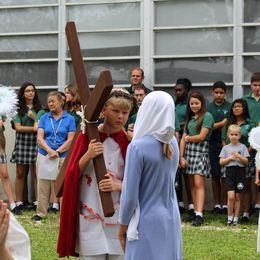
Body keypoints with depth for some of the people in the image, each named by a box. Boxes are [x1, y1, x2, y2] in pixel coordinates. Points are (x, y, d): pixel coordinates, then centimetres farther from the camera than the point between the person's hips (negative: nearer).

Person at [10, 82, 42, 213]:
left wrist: (34, 117, -11)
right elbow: (18, 127, -5)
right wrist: (35, 128, -10)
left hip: (36, 142, 0)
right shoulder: (18, 109, 4)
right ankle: (19, 202, 8)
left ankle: (38, 201, 2)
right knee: (20, 174, 4)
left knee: (36, 173, -2)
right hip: (22, 142, 0)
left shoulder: (39, 108, 7)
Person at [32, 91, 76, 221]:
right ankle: (41, 212, 10)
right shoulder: (44, 118, 8)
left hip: (63, 157, -2)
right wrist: (49, 150, -15)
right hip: (44, 156, 2)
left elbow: (70, 139, -3)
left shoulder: (69, 119, 3)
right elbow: (39, 138, 0)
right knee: (43, 185, 3)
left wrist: (58, 151, -13)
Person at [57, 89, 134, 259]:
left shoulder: (130, 141, 0)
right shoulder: (88, 136, -1)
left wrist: (119, 185, -16)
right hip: (90, 215, -1)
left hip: (120, 217, 1)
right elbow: (72, 174, 0)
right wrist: (88, 156, -16)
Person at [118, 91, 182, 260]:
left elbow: (130, 194, -14)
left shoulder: (138, 147, -16)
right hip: (171, 219, 6)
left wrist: (123, 224, -1)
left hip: (147, 221, -6)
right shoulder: (173, 142, 4)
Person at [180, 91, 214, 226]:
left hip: (201, 151, -6)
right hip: (188, 151, 6)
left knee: (198, 184, -13)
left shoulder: (207, 116, -4)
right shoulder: (190, 117, 16)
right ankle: (196, 211, 10)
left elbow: (201, 136, -10)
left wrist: (188, 138, 6)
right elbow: (183, 139, 10)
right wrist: (181, 157, 2)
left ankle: (199, 214, -19)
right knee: (192, 184, 5)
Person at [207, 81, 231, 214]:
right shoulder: (208, 108, 7)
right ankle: (217, 204, 12)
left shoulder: (230, 107, 1)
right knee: (215, 175, 5)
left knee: (225, 175, 0)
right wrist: (222, 123, -10)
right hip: (212, 145, 2)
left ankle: (225, 204, 7)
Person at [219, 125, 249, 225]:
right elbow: (221, 162, 5)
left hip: (240, 171, 0)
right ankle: (230, 216, 0)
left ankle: (236, 217, 13)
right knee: (231, 196, -12)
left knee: (237, 197, 6)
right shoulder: (226, 148, 8)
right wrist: (230, 158, -9)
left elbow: (246, 161, 0)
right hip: (230, 171, 0)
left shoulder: (242, 147, 4)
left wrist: (238, 156, -15)